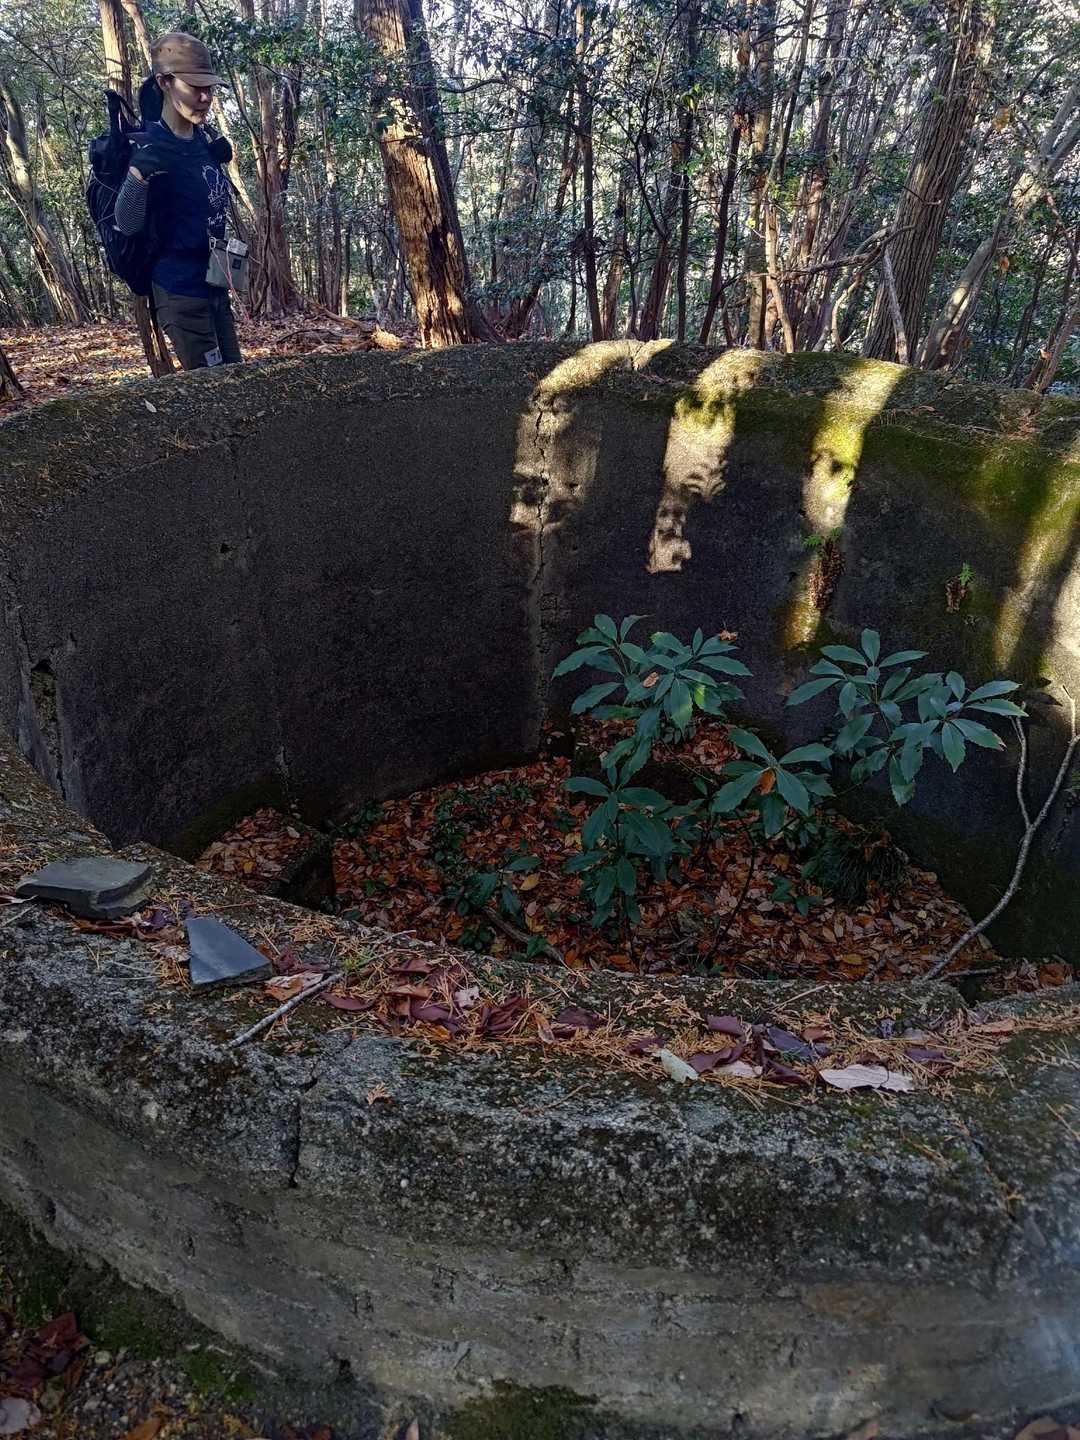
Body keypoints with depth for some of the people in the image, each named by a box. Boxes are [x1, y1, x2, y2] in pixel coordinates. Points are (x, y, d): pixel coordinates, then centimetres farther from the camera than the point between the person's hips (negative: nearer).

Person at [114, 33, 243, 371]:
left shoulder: (201, 138, 7)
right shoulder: (150, 147, -15)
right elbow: (127, 225, -22)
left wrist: (216, 158, 12)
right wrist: (138, 173, -36)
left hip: (215, 286, 8)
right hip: (181, 292, -8)